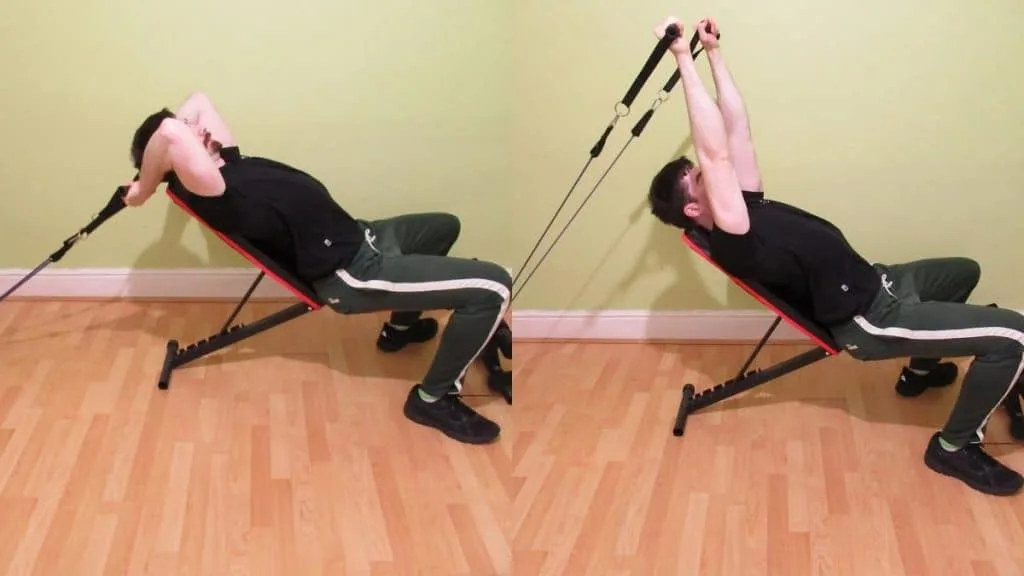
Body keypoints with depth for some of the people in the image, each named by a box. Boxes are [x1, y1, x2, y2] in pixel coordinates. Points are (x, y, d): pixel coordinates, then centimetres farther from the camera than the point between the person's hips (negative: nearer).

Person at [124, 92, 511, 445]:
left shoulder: (228, 163, 9)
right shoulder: (210, 190, -19)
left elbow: (199, 101, 21)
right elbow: (171, 132, -38)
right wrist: (144, 189, -23)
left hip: (360, 238, 10)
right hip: (351, 272, -10)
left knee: (444, 226, 35)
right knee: (492, 287, -19)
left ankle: (400, 327, 44)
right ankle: (433, 399, -6)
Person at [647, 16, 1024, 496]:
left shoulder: (744, 206, 6)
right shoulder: (730, 240, -23)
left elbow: (737, 130, 8)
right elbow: (716, 152, -33)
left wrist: (713, 52, 6)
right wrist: (684, 60, -34)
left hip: (876, 284, 11)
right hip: (869, 320, -10)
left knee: (963, 272, 35)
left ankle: (920, 369, 46)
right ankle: (954, 447, -4)